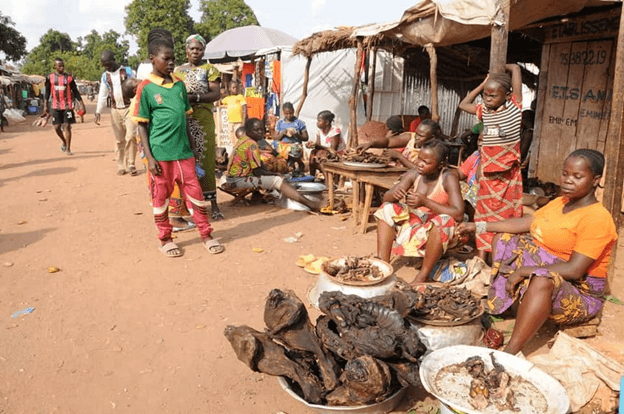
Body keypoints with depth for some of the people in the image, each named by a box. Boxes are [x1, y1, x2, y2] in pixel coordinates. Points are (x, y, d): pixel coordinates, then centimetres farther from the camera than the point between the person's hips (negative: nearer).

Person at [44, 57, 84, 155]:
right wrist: (46, 106, 8)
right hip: (56, 106, 2)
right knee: (57, 127, 2)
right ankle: (64, 142, 29)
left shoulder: (69, 77, 2)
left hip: (67, 106, -2)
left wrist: (81, 103, -1)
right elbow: (47, 93, 10)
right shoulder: (50, 78, 5)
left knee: (67, 126, -3)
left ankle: (68, 149, 5)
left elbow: (75, 91, 5)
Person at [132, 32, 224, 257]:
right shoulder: (146, 88, -5)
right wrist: (149, 157, -10)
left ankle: (206, 235, 17)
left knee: (195, 192, 6)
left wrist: (191, 143, 13)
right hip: (160, 153, -4)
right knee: (161, 197, 8)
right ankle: (165, 239, 23)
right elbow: (142, 125, -5)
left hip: (183, 151, 4)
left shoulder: (179, 84, 9)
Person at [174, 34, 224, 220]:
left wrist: (195, 97, -20)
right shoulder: (178, 70, 17)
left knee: (205, 160, -5)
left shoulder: (209, 69, 6)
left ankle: (213, 203, 1)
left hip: (203, 120, -3)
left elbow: (216, 93, -6)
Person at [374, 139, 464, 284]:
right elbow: (386, 197, -9)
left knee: (444, 221, -35)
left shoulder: (449, 178, -19)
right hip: (414, 225, 5)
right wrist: (394, 194, -34)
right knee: (387, 209, -11)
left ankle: (422, 276, -22)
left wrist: (425, 202, -36)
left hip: (438, 234, -5)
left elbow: (459, 215, -28)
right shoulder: (413, 175, -8)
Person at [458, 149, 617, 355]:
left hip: (580, 292, -9)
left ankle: (510, 352, -42)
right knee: (503, 238, 8)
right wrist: (480, 226, 0)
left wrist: (524, 271, -27)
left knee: (542, 281, -42)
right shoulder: (559, 202, 9)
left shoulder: (597, 218, -19)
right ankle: (497, 306, -2)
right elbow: (525, 223, 8)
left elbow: (574, 270, -26)